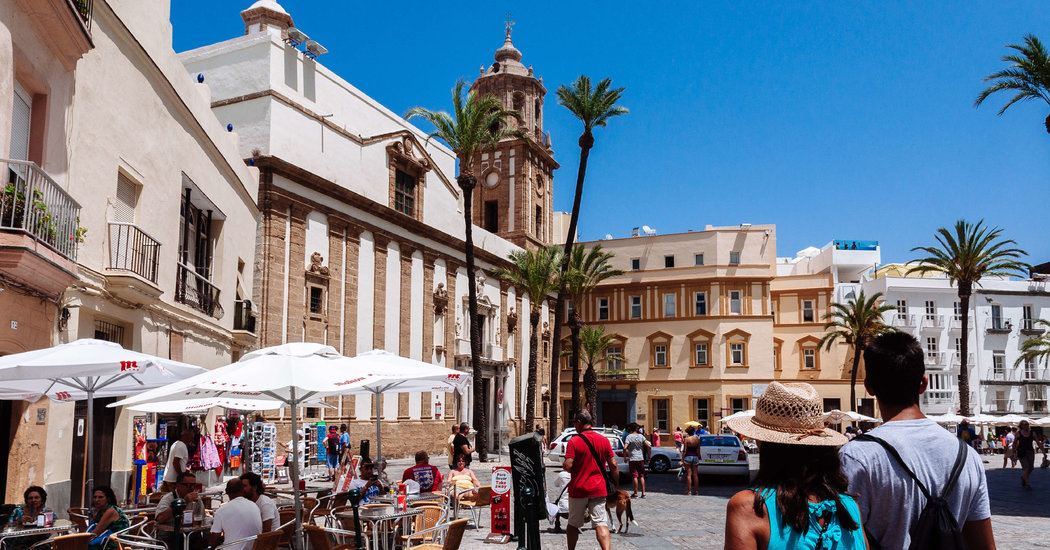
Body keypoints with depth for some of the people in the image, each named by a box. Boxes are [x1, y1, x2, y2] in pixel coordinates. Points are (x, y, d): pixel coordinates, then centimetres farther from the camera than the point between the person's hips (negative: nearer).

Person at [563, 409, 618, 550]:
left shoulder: (573, 441, -10)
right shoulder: (604, 440, 2)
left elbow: (568, 466, -17)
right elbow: (613, 465, 3)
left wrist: (563, 466, 6)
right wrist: (616, 484, 14)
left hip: (578, 489, -2)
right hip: (598, 489, 2)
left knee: (573, 524, 15)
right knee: (601, 524, -2)